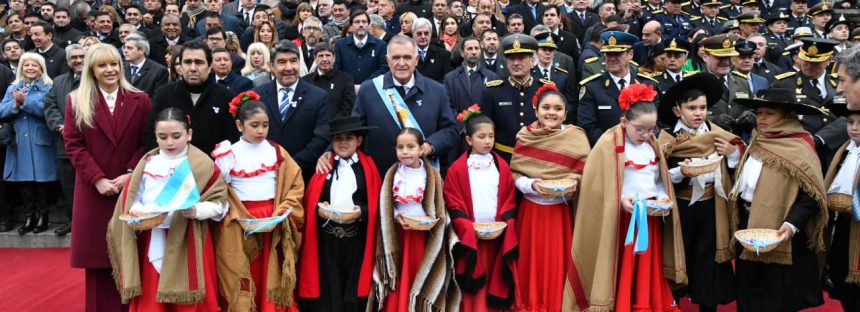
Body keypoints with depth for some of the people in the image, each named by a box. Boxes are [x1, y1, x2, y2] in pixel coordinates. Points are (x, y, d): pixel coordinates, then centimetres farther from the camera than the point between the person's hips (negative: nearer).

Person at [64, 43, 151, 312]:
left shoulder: (140, 100, 5)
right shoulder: (76, 101, 5)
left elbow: (147, 142, 1)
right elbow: (73, 145, -2)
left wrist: (130, 174, -12)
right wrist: (98, 179, -12)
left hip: (131, 187, 0)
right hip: (94, 189, 0)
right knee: (97, 252, 4)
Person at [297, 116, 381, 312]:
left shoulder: (368, 167, 3)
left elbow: (376, 203, 2)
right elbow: (310, 199, 6)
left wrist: (361, 212, -16)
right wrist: (319, 208, -13)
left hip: (356, 237, -1)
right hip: (326, 236, 1)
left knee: (353, 290, 4)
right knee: (327, 289, 3)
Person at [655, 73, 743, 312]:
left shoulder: (717, 135, 2)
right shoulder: (667, 139, -7)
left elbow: (738, 171, 6)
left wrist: (733, 153, -11)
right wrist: (680, 172, -26)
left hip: (711, 208, 2)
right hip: (681, 209, -2)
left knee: (709, 261, 7)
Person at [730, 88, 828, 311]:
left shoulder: (799, 149, -15)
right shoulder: (756, 144, 11)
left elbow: (812, 197, -20)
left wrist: (792, 224, -29)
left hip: (778, 235, -8)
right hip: (749, 226, 8)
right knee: (747, 292, 16)